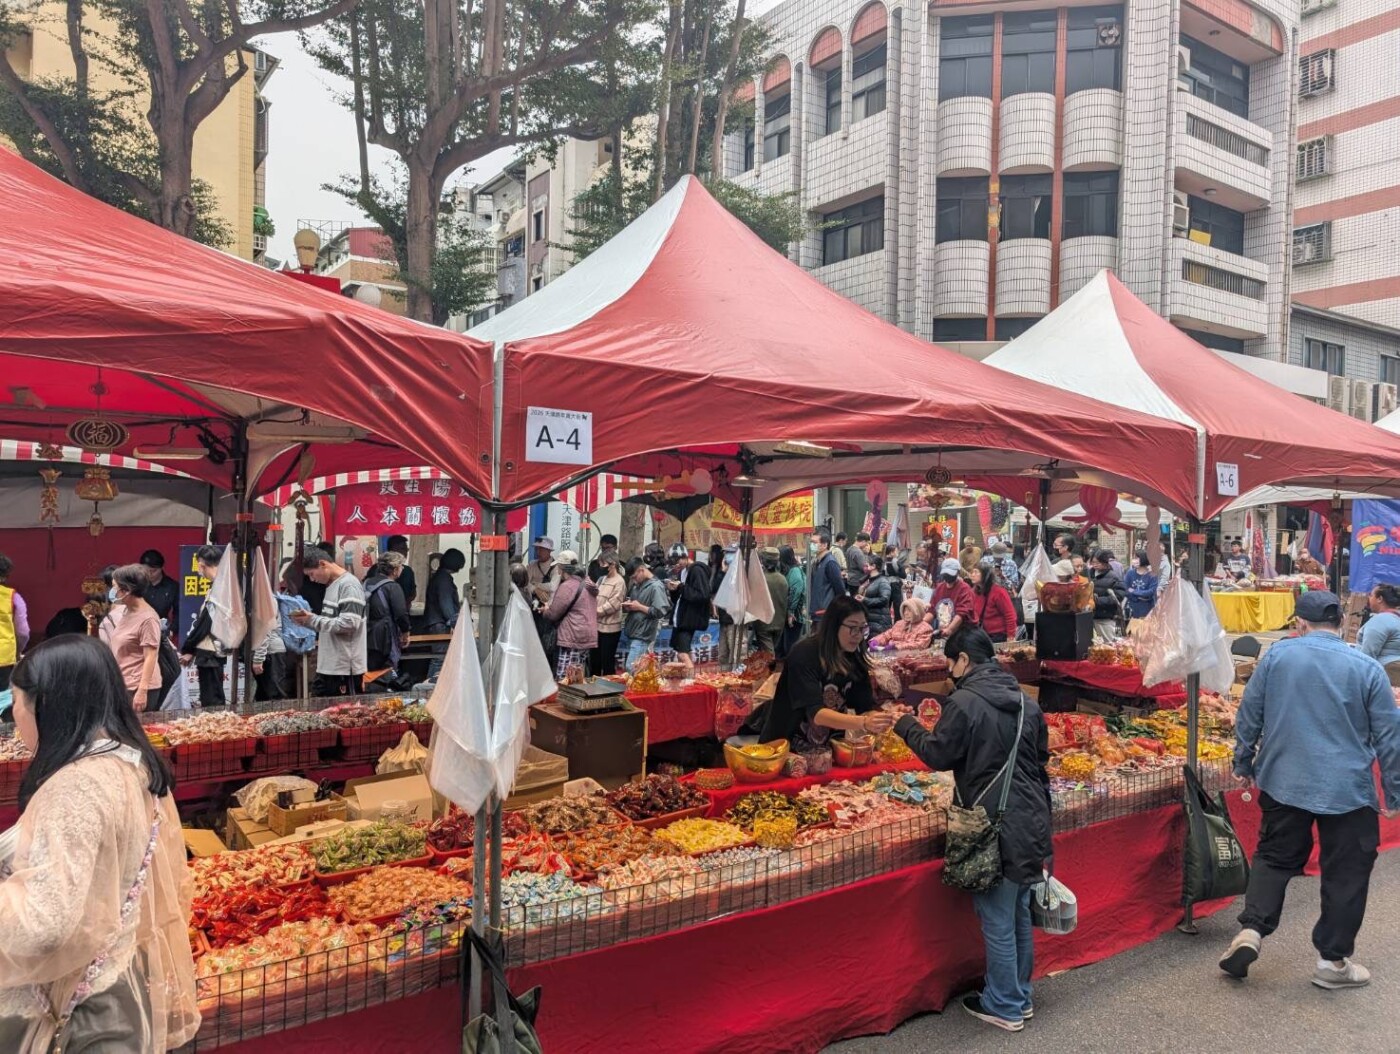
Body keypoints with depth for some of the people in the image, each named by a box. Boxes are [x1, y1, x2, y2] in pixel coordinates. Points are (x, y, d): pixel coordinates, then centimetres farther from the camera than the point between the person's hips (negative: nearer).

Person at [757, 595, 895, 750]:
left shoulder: (855, 659, 0)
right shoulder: (804, 654, -18)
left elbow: (866, 707, -4)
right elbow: (815, 713, -26)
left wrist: (884, 719, -25)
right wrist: (863, 723, -38)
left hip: (827, 747, 5)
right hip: (789, 745, -5)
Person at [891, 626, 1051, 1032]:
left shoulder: (964, 702, -15)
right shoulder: (1026, 702, 7)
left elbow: (938, 755, -9)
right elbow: (1040, 759, 14)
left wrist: (908, 726, 7)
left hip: (996, 828, -7)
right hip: (1031, 823, 8)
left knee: (997, 920, 5)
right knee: (1020, 914, 20)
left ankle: (1004, 1007, 17)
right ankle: (1019, 995, 33)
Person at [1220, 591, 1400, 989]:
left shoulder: (1276, 655, -3)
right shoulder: (1367, 668, -5)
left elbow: (1248, 714, 2)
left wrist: (1244, 764, 14)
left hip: (1283, 783, 2)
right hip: (1348, 792, -1)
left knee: (1275, 857, 15)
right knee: (1346, 874, 10)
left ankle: (1251, 929, 2)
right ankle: (1332, 960, 16)